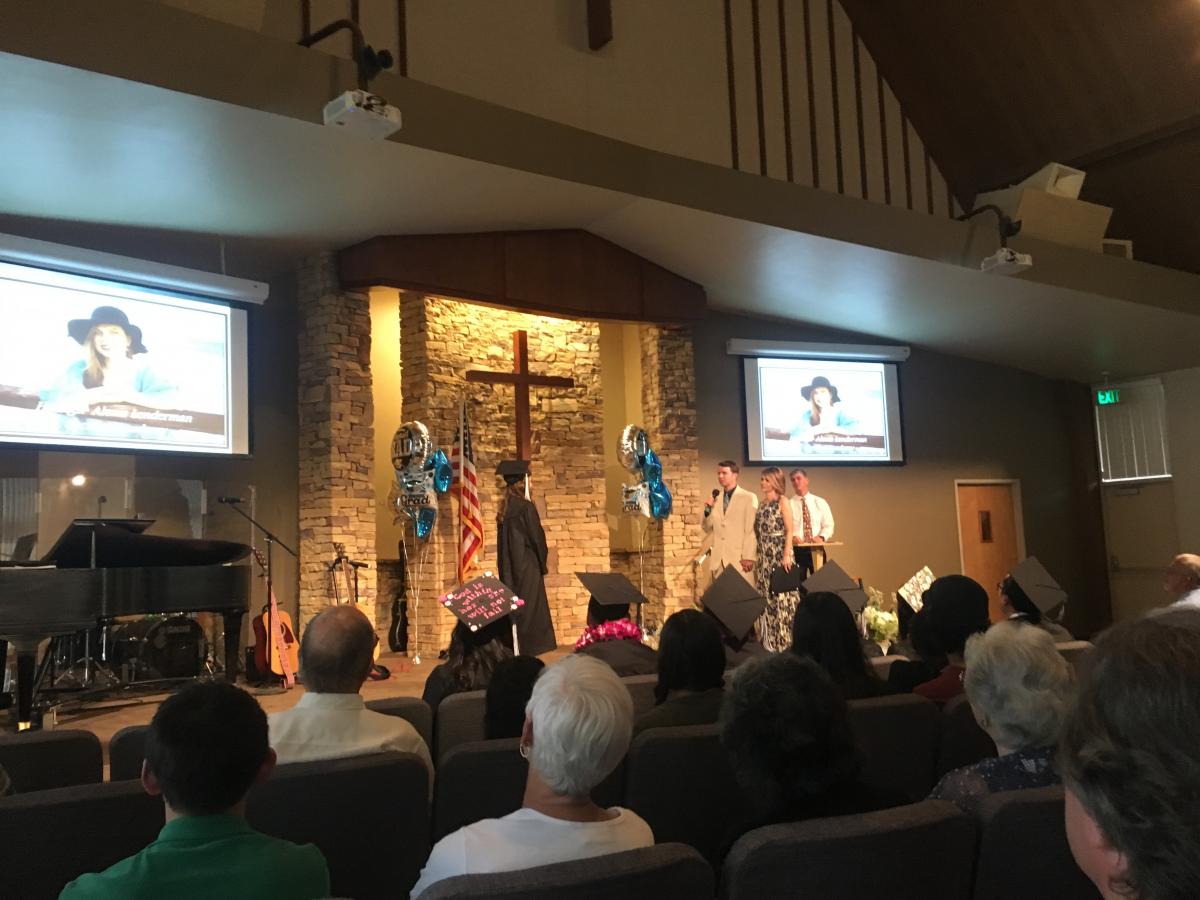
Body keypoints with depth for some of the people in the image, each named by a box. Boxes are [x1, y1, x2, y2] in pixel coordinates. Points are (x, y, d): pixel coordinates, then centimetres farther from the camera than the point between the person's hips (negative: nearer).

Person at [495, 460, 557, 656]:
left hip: (509, 571, 7)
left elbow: (502, 543, 12)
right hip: (527, 568, -7)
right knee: (528, 611, -3)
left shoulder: (503, 510, 7)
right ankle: (525, 653, -3)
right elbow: (537, 537, -11)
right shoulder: (526, 507, -14)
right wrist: (542, 563, 3)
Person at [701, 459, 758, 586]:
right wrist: (708, 510, -2)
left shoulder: (749, 498, 0)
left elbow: (751, 530, -6)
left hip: (740, 558, -4)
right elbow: (708, 528, 15)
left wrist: (748, 557, -12)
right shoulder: (715, 498, 14)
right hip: (718, 559, 4)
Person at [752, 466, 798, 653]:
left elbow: (789, 531, -9)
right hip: (764, 555, 6)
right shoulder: (762, 504, 13)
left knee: (782, 594, -6)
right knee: (766, 596, 6)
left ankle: (786, 638, -2)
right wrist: (756, 556, 11)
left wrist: (787, 555, -17)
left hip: (779, 553, -6)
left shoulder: (782, 502, -4)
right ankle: (769, 640, 10)